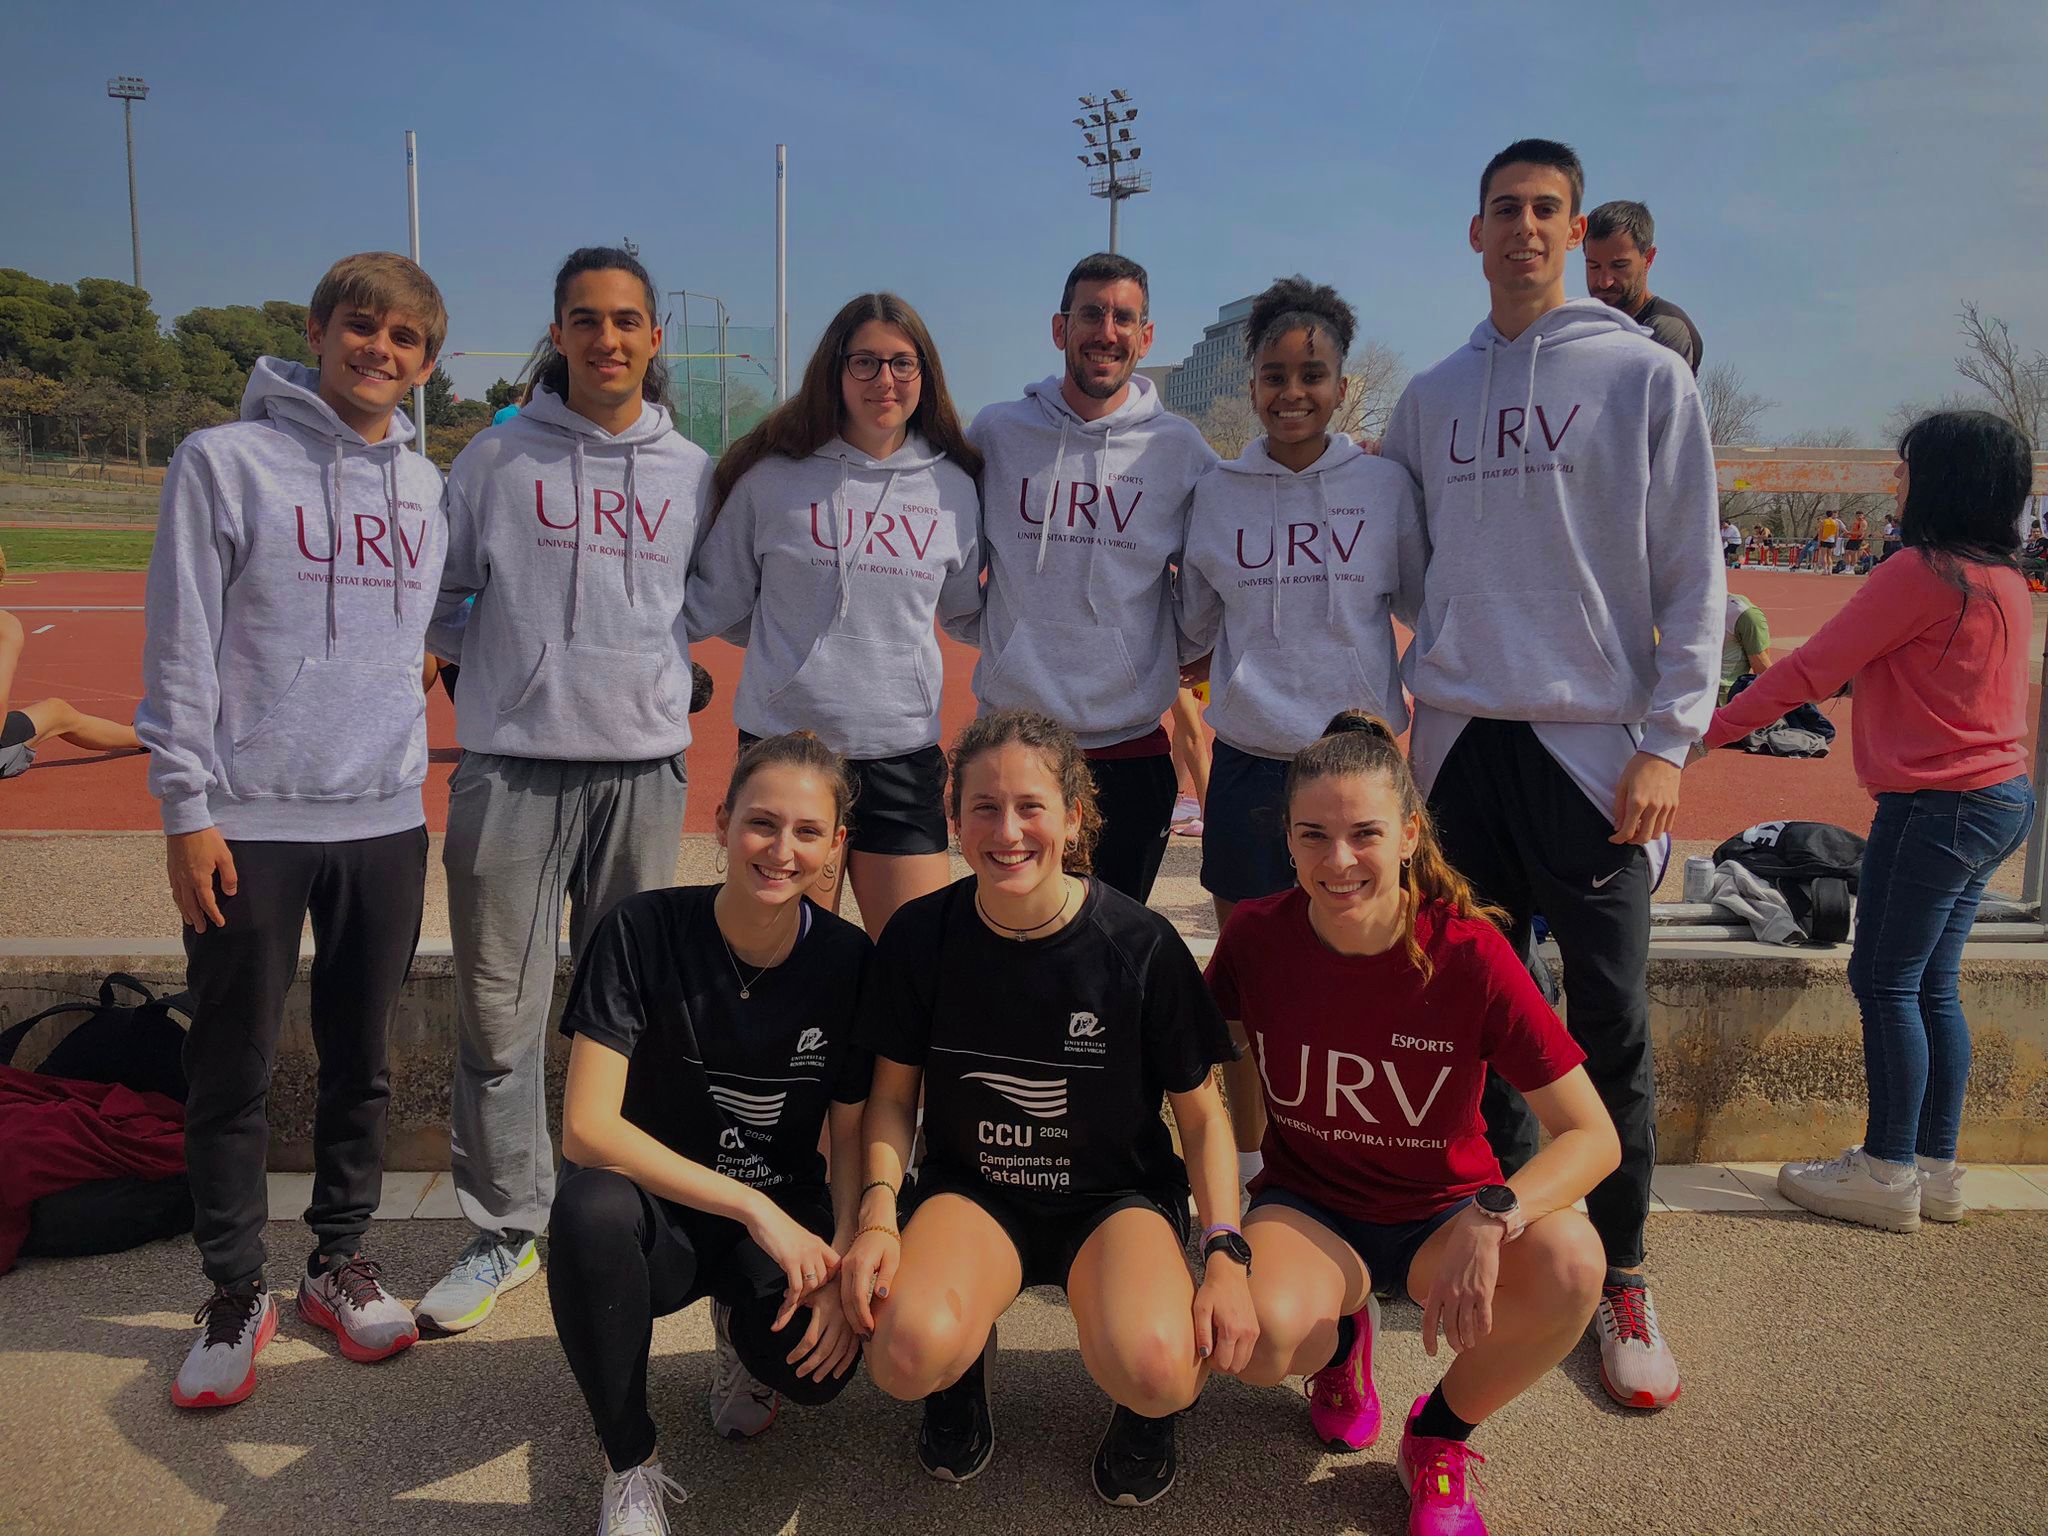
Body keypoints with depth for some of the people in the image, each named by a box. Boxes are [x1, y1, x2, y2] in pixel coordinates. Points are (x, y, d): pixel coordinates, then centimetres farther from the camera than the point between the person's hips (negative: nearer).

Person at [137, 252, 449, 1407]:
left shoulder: (428, 488, 10)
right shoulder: (226, 462, -3)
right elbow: (180, 649, -6)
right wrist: (186, 807, -10)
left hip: (387, 822, 4)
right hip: (252, 824, -3)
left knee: (363, 1061, 12)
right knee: (235, 1072, 6)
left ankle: (341, 1260, 29)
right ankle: (236, 1294, 22)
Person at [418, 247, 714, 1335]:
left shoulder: (693, 471, 9)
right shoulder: (497, 457, 3)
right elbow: (439, 597, 9)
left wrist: (659, 672, 4)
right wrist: (506, 666, -1)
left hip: (645, 769, 2)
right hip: (511, 767, -1)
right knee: (499, 1018, 0)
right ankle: (503, 1231, 15)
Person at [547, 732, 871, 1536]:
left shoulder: (849, 962, -10)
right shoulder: (643, 931, -17)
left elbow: (852, 1139, -2)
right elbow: (586, 1128, -22)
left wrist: (843, 1260, -21)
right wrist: (751, 1204, -27)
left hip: (784, 1218, 1)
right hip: (658, 1212, -1)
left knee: (817, 1363, -29)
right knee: (591, 1207, -36)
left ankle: (742, 1330, 12)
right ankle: (631, 1469, -11)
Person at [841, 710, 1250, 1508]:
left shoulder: (1141, 945, -14)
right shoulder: (921, 936, -9)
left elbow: (1202, 1113, -3)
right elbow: (893, 1093, 4)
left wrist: (1226, 1253, -14)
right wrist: (878, 1214, -12)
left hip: (1118, 1194, -1)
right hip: (971, 1190, 1)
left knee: (1154, 1369, -32)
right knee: (908, 1353, -30)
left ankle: (1144, 1409, 9)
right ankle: (967, 1359, 9)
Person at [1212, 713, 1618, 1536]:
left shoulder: (1469, 952, -21)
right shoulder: (1256, 936, -15)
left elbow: (1594, 1136, -20)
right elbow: (1232, 1037, 8)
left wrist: (1491, 1219, -38)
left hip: (1441, 1212, 0)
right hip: (1305, 1205, 1)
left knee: (1570, 1265, -33)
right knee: (1263, 1334, -33)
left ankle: (1439, 1436, -1)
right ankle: (1341, 1336, 10)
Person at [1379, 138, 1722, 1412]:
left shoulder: (1646, 376, 3)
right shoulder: (1432, 397, 13)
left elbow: (1693, 577, -1)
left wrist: (1667, 741, -10)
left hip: (1594, 740, -3)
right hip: (1460, 737, 3)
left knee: (1612, 1029, 1)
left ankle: (1620, 1273, 17)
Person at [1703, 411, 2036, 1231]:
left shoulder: (1921, 574, -15)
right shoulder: (2003, 578, 12)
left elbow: (1810, 671, -13)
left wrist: (1709, 729, -7)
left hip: (1936, 807, -9)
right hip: (2001, 798, 9)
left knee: (1886, 980, -1)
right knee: (1931, 985, 13)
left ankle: (1888, 1171, 6)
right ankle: (1934, 1167, 20)